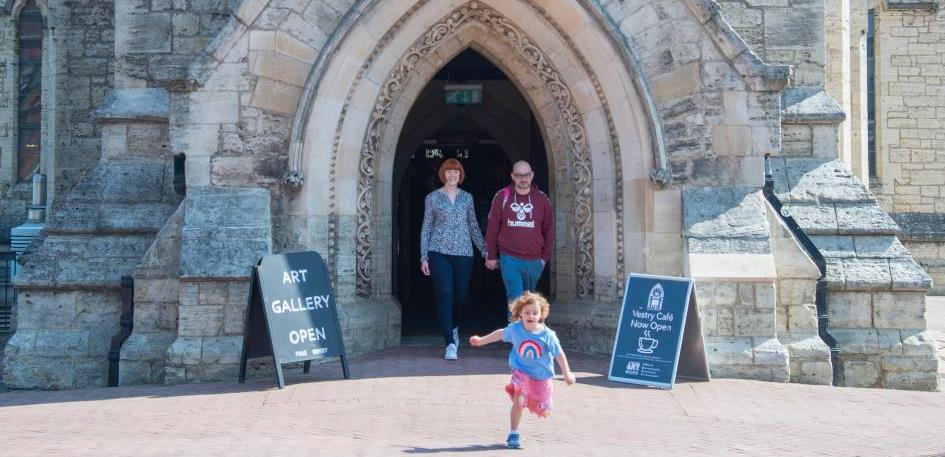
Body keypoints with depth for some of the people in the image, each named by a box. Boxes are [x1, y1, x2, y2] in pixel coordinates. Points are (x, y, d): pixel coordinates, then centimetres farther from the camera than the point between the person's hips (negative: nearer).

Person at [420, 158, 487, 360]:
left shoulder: (467, 198, 11)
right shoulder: (432, 198, 5)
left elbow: (474, 227, 16)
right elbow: (426, 228, 6)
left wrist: (485, 251, 10)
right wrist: (424, 257, 0)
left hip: (463, 253, 2)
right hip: (439, 252, -2)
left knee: (461, 296, 7)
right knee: (445, 295, -11)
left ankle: (452, 326, 38)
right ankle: (451, 343, -11)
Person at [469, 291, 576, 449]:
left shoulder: (547, 335, -20)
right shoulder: (515, 329, -14)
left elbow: (559, 354, -9)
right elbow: (501, 334, 6)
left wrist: (567, 374, -6)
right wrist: (481, 340, 13)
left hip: (542, 376, 0)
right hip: (521, 372, 0)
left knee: (543, 412, 7)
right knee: (518, 401, -23)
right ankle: (513, 433, -3)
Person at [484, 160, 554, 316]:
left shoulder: (542, 199, 4)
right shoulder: (502, 196, 0)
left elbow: (549, 230, 10)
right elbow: (492, 228, 4)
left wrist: (545, 257, 7)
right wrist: (491, 256, 4)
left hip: (534, 261, 2)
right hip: (509, 259, -2)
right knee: (516, 300, -9)